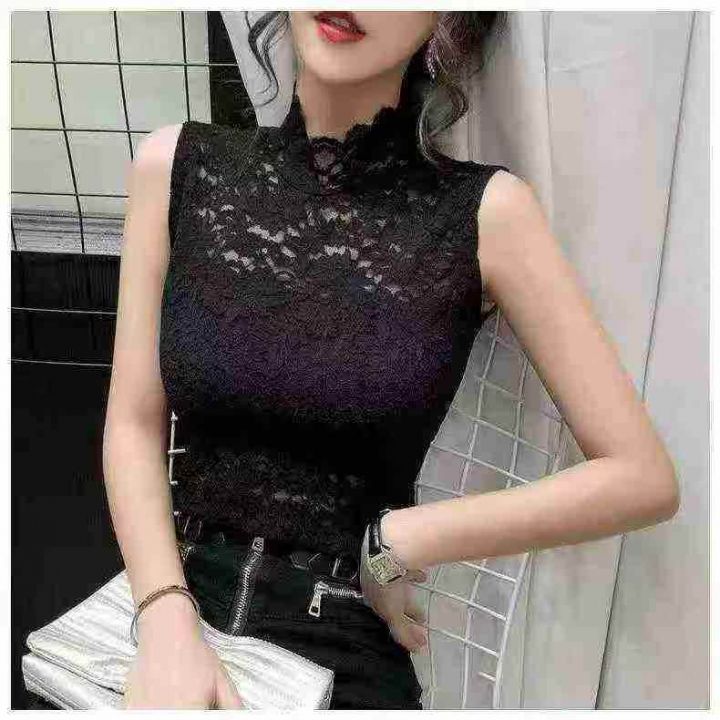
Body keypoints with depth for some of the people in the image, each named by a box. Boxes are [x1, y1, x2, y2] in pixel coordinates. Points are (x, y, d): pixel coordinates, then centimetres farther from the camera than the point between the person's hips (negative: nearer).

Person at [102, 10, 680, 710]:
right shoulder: (177, 165, -3)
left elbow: (643, 477, -8)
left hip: (345, 654, -1)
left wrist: (403, 543, -11)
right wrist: (166, 619, -15)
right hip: (179, 613, 2)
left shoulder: (484, 211, -10)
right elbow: (134, 425, -2)